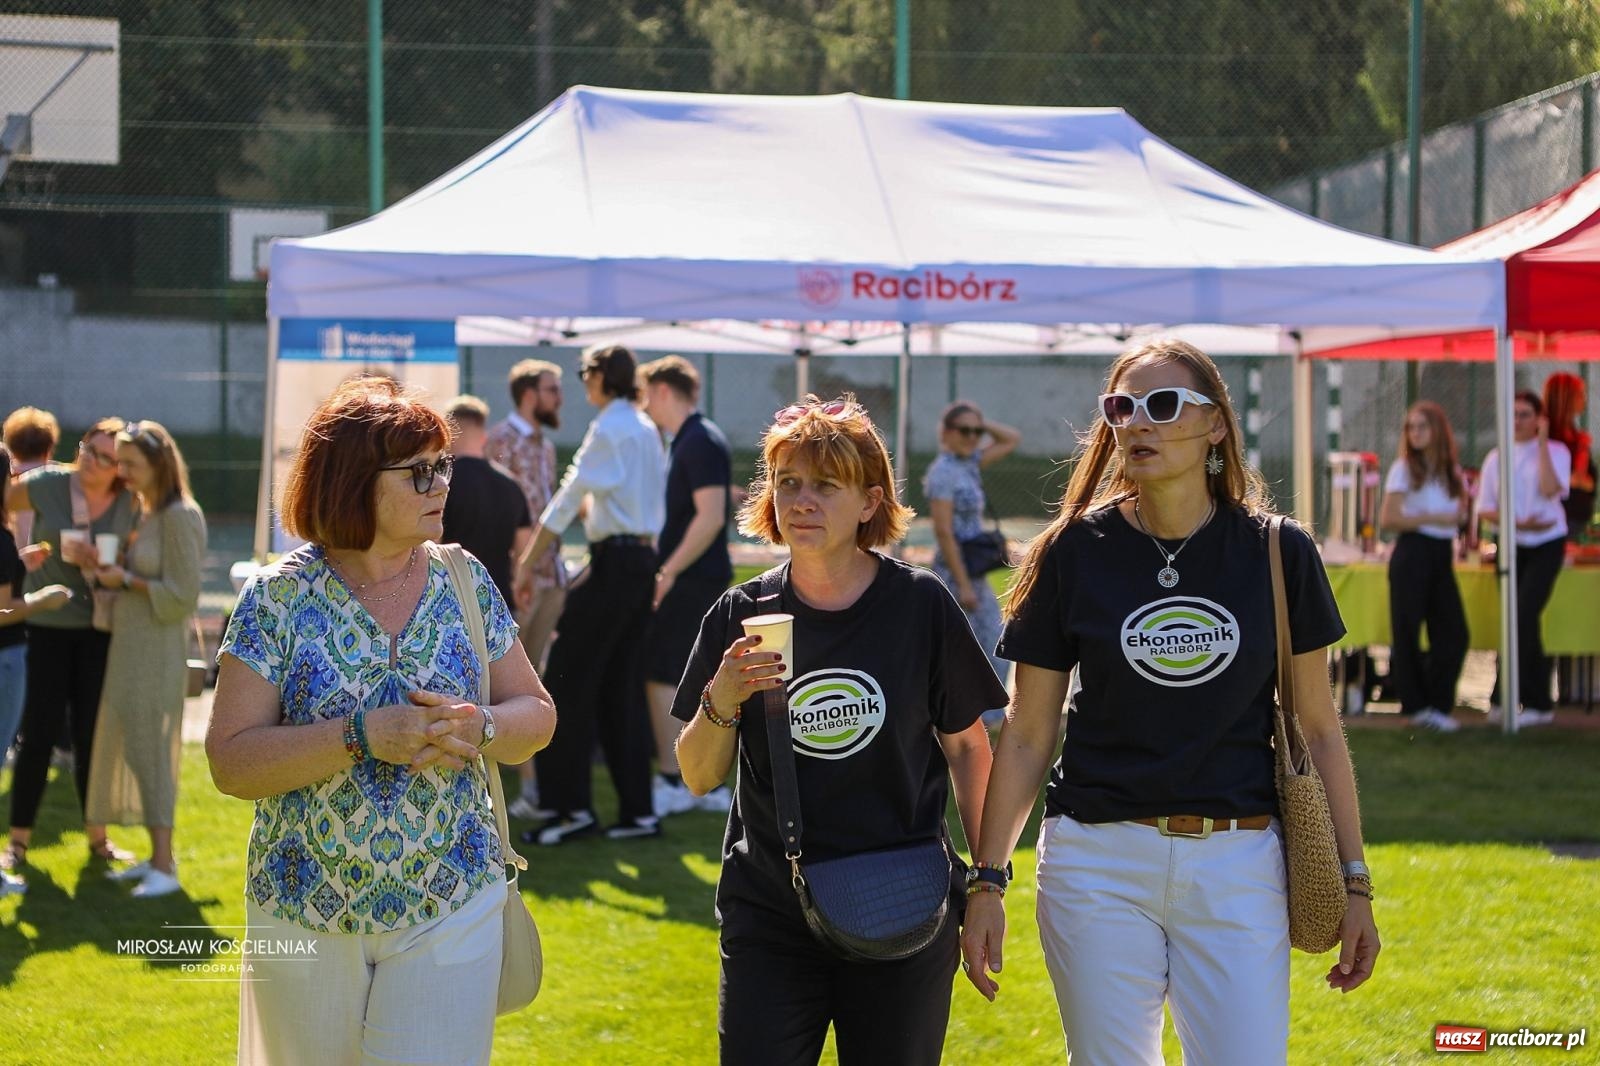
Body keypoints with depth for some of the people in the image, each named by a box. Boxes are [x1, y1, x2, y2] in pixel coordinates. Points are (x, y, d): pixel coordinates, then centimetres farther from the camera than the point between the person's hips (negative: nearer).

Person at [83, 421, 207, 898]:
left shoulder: (179, 518, -15)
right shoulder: (145, 513, 12)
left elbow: (182, 595, -17)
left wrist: (127, 580, -14)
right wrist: (107, 567, 4)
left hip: (156, 652, -9)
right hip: (129, 645, 9)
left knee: (148, 751, -8)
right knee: (130, 750, 11)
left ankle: (165, 867, -5)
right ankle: (156, 856, 17)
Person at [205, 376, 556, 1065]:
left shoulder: (464, 583, 2)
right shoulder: (278, 598, -8)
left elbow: (537, 717, 7)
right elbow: (230, 762, -13)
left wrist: (479, 729, -15)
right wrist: (362, 736, -25)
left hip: (452, 909, 1)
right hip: (305, 919, -1)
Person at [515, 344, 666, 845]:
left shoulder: (608, 429, -11)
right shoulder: (646, 430, 15)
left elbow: (567, 499, -12)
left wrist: (527, 564, -7)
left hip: (614, 560, -9)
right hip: (643, 558, 9)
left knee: (569, 681, -4)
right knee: (621, 685, 11)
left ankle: (573, 806, -5)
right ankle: (637, 809, 10)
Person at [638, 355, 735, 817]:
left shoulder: (700, 442, -15)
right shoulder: (688, 441, 17)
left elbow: (710, 516, -22)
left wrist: (670, 571, -20)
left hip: (691, 583, -10)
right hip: (697, 582, 10)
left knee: (662, 679, -8)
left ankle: (671, 783, -6)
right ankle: (710, 784, 14)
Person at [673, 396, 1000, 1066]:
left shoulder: (921, 606, -3)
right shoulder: (741, 616, 0)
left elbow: (967, 746, 7)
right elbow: (700, 777, 3)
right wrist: (721, 702, -16)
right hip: (768, 919, 1)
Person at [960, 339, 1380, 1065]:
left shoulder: (1276, 554, 1)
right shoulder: (1076, 554, 0)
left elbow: (1318, 728, 7)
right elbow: (1026, 737, 4)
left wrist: (1355, 882, 5)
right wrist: (987, 881, 0)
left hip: (1238, 867, 0)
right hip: (1098, 863, 0)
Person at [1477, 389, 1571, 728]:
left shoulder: (1556, 452, -2)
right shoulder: (1497, 458, 6)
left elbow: (1550, 489, -20)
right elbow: (1485, 509, 3)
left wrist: (1542, 444, -17)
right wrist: (1518, 523, -13)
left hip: (1546, 545, -3)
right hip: (1512, 546, 4)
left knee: (1523, 615, -16)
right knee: (1524, 622, 4)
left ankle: (1506, 695, -9)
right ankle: (1539, 702, 12)